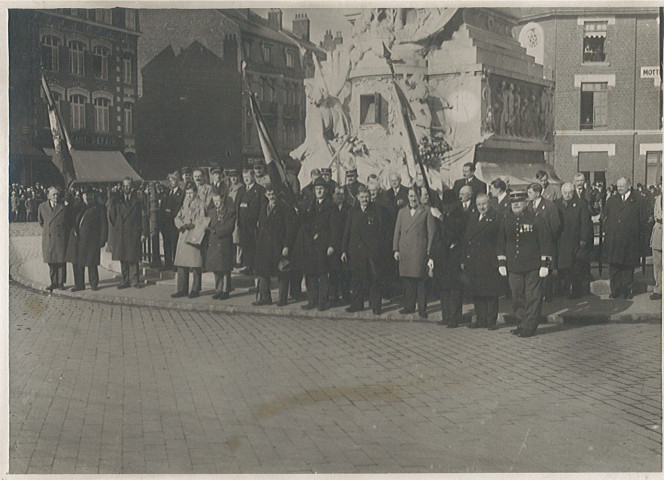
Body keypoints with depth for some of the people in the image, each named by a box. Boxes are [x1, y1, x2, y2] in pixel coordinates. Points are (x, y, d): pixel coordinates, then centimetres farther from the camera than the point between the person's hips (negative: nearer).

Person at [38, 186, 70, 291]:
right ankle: (53, 282, 11)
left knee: (61, 261, 2)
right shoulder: (42, 207, 4)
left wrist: (66, 232, 8)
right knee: (51, 261, 4)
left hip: (61, 238, -2)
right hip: (48, 238, 2)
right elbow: (40, 221, 20)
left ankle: (61, 282, 10)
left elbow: (68, 222, 8)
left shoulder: (64, 208, -2)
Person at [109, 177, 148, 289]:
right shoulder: (116, 199, 11)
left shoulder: (138, 199, 4)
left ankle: (134, 280, 5)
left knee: (133, 258, -2)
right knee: (122, 258, 4)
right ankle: (125, 280, 11)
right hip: (120, 233, 2)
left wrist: (144, 233, -3)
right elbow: (112, 216, 12)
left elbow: (143, 216, 2)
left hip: (133, 233, -2)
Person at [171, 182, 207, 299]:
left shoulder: (201, 204, -3)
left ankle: (195, 290, 4)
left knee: (195, 266, -4)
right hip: (183, 237, 6)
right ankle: (182, 290, 12)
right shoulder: (185, 204, 17)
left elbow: (202, 221, -10)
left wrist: (191, 225, -11)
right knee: (181, 265, 6)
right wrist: (182, 225, -6)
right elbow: (177, 218, 12)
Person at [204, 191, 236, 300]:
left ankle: (225, 290, 6)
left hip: (224, 243, -5)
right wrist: (207, 229, -2)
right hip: (212, 243, 5)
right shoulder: (210, 210, 12)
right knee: (215, 268, 9)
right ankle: (218, 290, 17)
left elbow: (229, 228, -10)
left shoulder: (230, 211, -4)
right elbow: (206, 224, 17)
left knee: (224, 268, -1)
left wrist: (215, 230, -16)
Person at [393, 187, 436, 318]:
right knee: (407, 279, 5)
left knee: (420, 279, -5)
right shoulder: (402, 212, 16)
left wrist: (429, 250, -6)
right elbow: (397, 231, 15)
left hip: (419, 250, -4)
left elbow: (431, 231, 1)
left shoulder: (426, 211, 4)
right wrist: (396, 249, 8)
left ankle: (422, 309, 0)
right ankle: (409, 306, 14)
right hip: (404, 250, 4)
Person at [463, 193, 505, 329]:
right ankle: (481, 319, 15)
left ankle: (491, 321, 5)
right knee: (476, 292, 8)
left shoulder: (496, 217, -3)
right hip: (474, 261, 6)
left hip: (489, 261, -6)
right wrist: (464, 259, 10)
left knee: (491, 292, -1)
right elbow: (466, 239, 15)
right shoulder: (472, 218, 17)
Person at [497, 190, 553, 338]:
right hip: (513, 267, 4)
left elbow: (545, 242, -5)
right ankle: (522, 324, 21)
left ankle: (529, 327, 6)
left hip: (533, 267, -4)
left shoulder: (536, 218, -5)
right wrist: (501, 263, 9)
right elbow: (501, 243, 14)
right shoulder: (506, 220, 7)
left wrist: (545, 264, -9)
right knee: (517, 298, 9)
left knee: (533, 298, -1)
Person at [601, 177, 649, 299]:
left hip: (630, 241, -2)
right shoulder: (611, 201, 11)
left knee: (628, 266, 4)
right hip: (612, 240, 3)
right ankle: (615, 290, 10)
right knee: (613, 266, 3)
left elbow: (644, 221, 2)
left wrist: (639, 237, -2)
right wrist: (607, 231, 5)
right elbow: (605, 217, 15)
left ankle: (627, 290, 13)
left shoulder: (638, 202, 1)